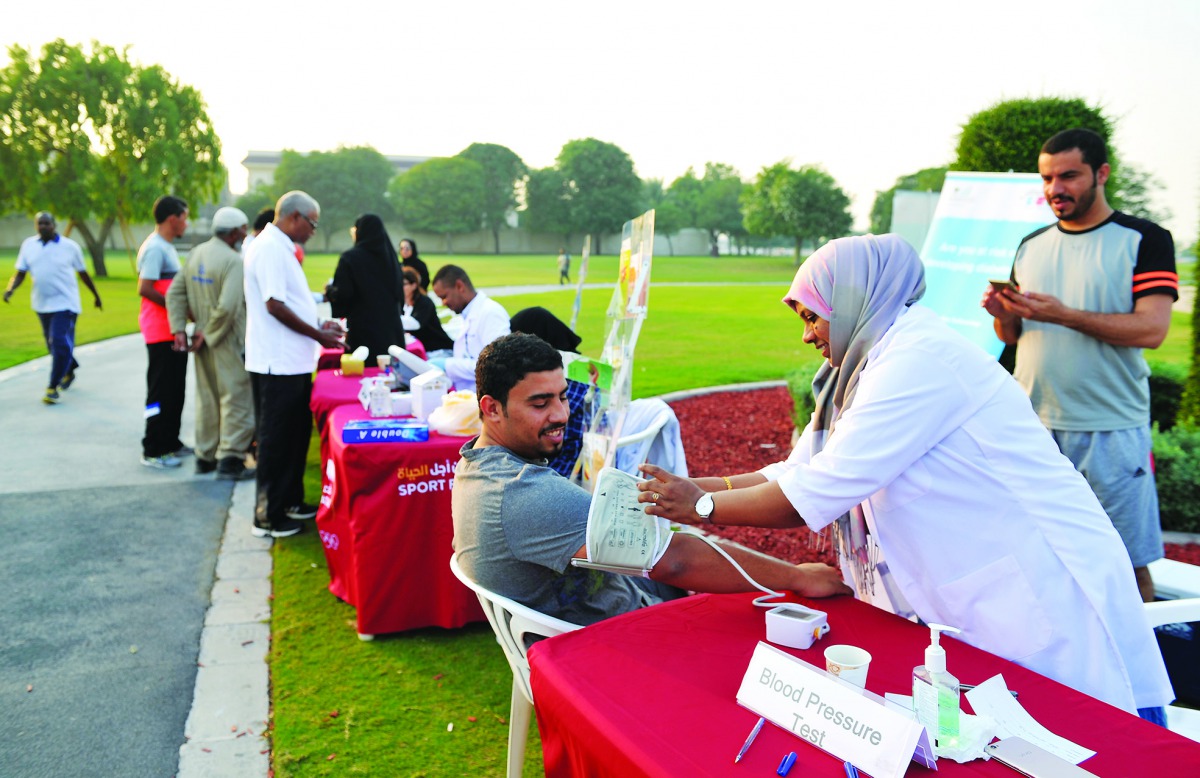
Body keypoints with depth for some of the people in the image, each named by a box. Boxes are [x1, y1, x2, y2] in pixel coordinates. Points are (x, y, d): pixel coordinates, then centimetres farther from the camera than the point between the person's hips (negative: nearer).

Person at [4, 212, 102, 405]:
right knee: (53, 344, 16)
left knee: (60, 344, -14)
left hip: (65, 304, -4)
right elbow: (20, 273, 5)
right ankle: (69, 371, 41)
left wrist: (96, 295, 16)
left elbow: (83, 273, 9)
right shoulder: (28, 245, 4)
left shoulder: (70, 246, -3)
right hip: (41, 304, 4)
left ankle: (53, 387, -8)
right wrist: (10, 289, -14)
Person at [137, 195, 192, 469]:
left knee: (175, 390, 16)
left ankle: (170, 442, 27)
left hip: (173, 330, 10)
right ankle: (153, 451, 3)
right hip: (161, 331, -10)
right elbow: (145, 288, -21)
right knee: (161, 392, -4)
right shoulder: (155, 248, -15)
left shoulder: (166, 247, 17)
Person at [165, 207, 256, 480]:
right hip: (228, 342, -8)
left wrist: (179, 329, 4)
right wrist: (208, 334, -15)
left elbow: (175, 293, 7)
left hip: (204, 339, 8)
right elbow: (228, 306, -27)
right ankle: (230, 460, 0)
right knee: (237, 398, -1)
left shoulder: (195, 254, 7)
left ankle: (205, 457, 26)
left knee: (207, 398, 17)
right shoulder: (233, 261, -18)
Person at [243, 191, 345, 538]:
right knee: (276, 441, -1)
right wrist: (318, 335, -15)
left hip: (293, 363, 10)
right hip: (277, 365, -10)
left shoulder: (281, 248, 17)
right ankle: (267, 516, 9)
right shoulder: (269, 248, -15)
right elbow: (275, 305, -22)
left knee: (296, 435, 19)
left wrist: (319, 325, 13)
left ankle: (290, 501, 31)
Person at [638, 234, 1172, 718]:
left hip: (1049, 604, -9)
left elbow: (812, 498, -24)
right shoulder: (871, 367, 9)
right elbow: (795, 475, 9)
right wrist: (687, 487, 1)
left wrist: (702, 507, -12)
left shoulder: (921, 359, -22)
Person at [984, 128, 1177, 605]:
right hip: (1032, 424, 4)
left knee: (1128, 562, 3)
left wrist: (1064, 315, -22)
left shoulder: (1144, 240, -2)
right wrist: (1004, 314, -6)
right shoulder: (1031, 247, 13)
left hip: (1111, 430, -4)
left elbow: (1151, 329, -13)